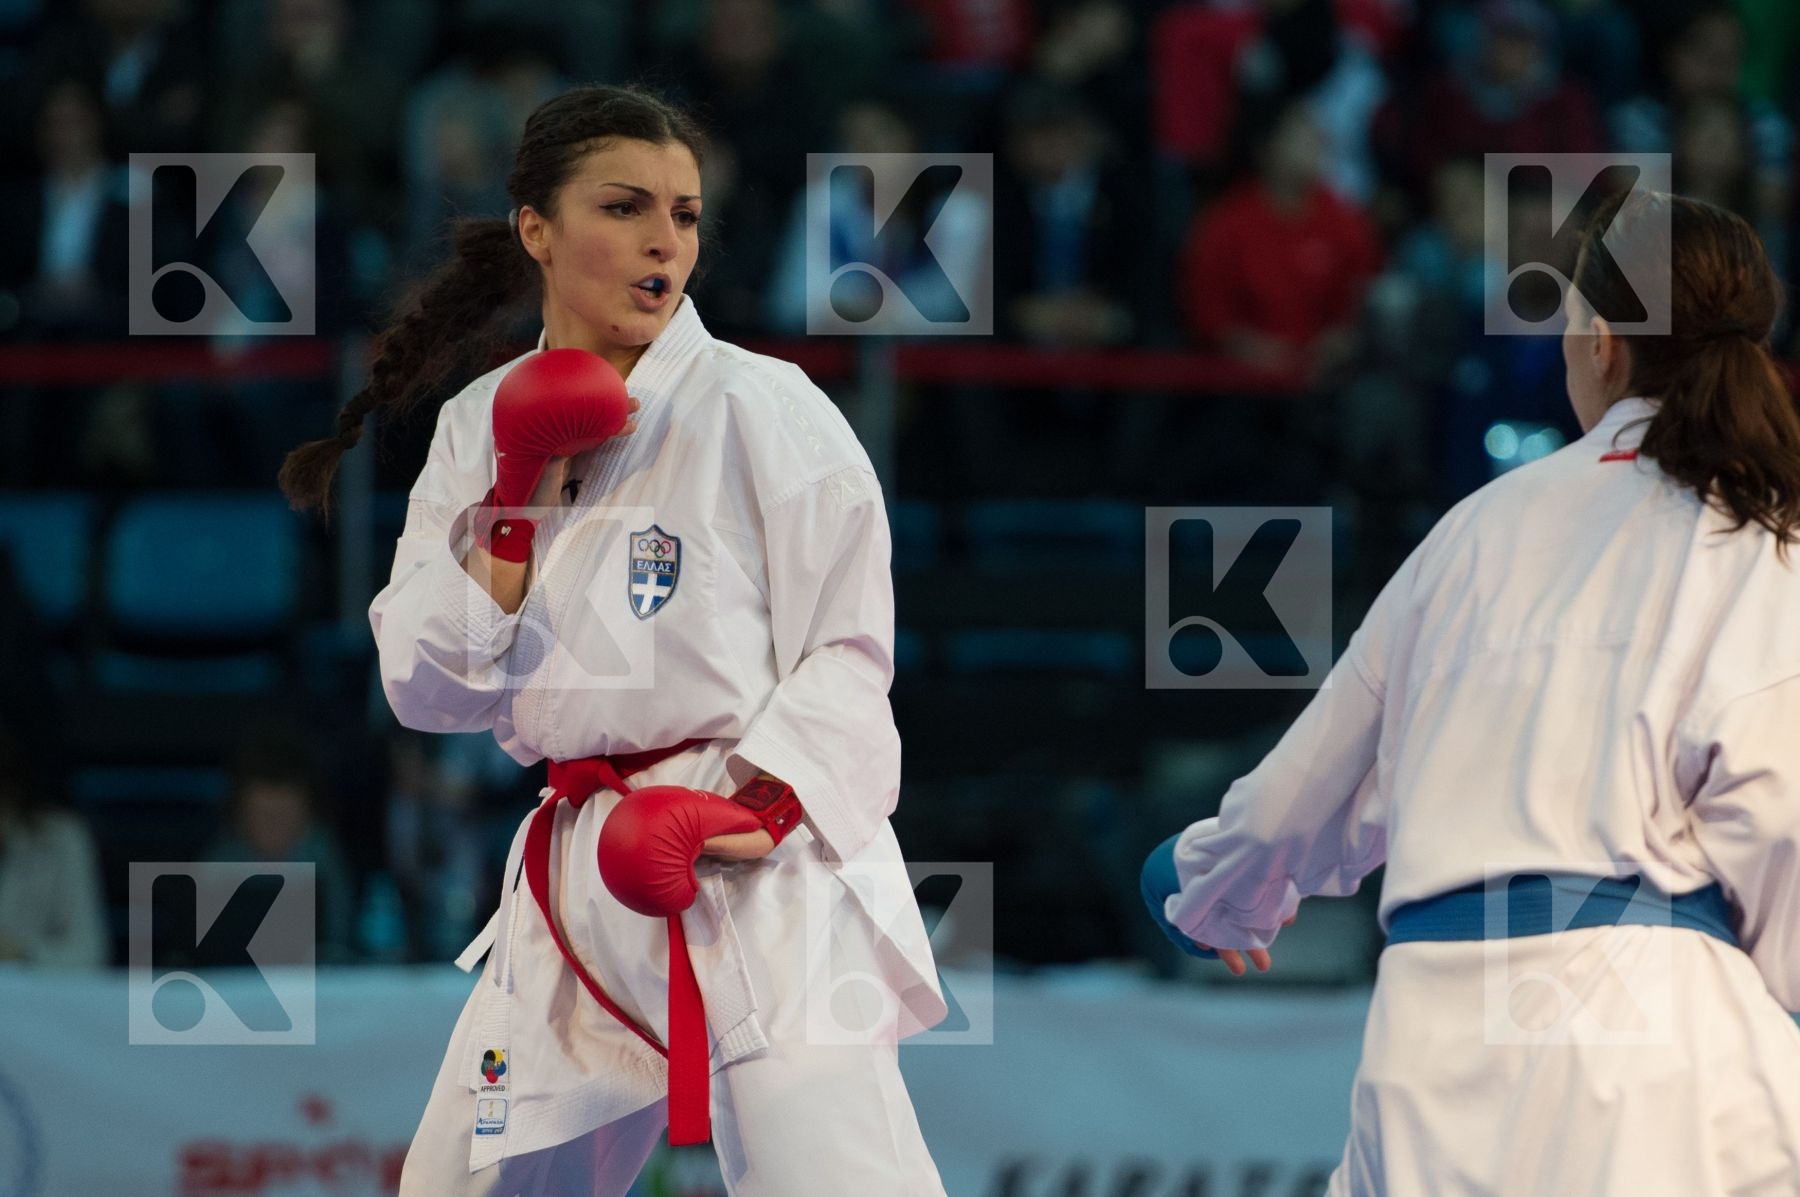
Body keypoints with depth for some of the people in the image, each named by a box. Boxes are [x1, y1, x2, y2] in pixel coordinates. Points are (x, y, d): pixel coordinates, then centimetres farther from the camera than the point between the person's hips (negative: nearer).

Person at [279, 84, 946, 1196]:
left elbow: (848, 655, -6)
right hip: (580, 887, 6)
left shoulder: (764, 410, -6)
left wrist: (750, 801, -21)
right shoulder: (483, 427, 9)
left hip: (761, 866, -6)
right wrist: (517, 506, -6)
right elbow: (430, 689, 5)